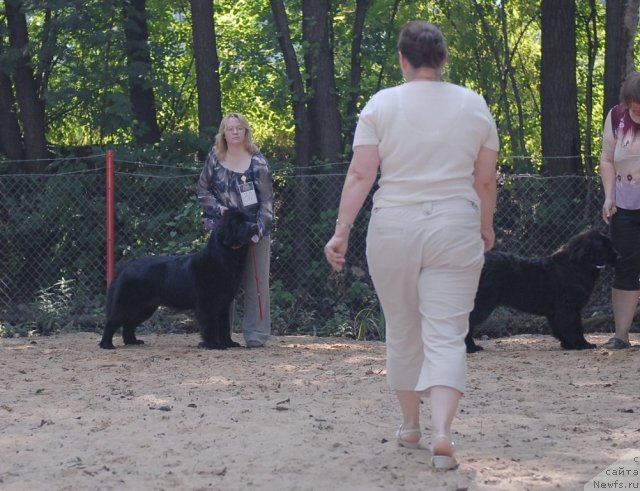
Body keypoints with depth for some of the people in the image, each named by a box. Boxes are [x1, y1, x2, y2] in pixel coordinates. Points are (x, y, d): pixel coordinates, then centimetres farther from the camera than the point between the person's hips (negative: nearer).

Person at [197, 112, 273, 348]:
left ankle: (256, 335, -1)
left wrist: (260, 229, -15)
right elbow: (203, 189, 11)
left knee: (255, 283, -2)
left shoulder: (257, 161, -4)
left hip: (254, 231, -3)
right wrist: (217, 207, -7)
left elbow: (266, 199, -7)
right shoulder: (214, 159, 3)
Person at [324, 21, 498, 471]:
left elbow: (361, 175, -9)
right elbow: (486, 181, 6)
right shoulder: (474, 105, 2)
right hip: (455, 231, 0)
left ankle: (410, 425, 28)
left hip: (393, 230, 0)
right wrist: (486, 228, 20)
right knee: (447, 336, -3)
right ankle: (442, 432, -21)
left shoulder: (381, 105, -2)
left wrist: (342, 231, -7)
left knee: (402, 332, 16)